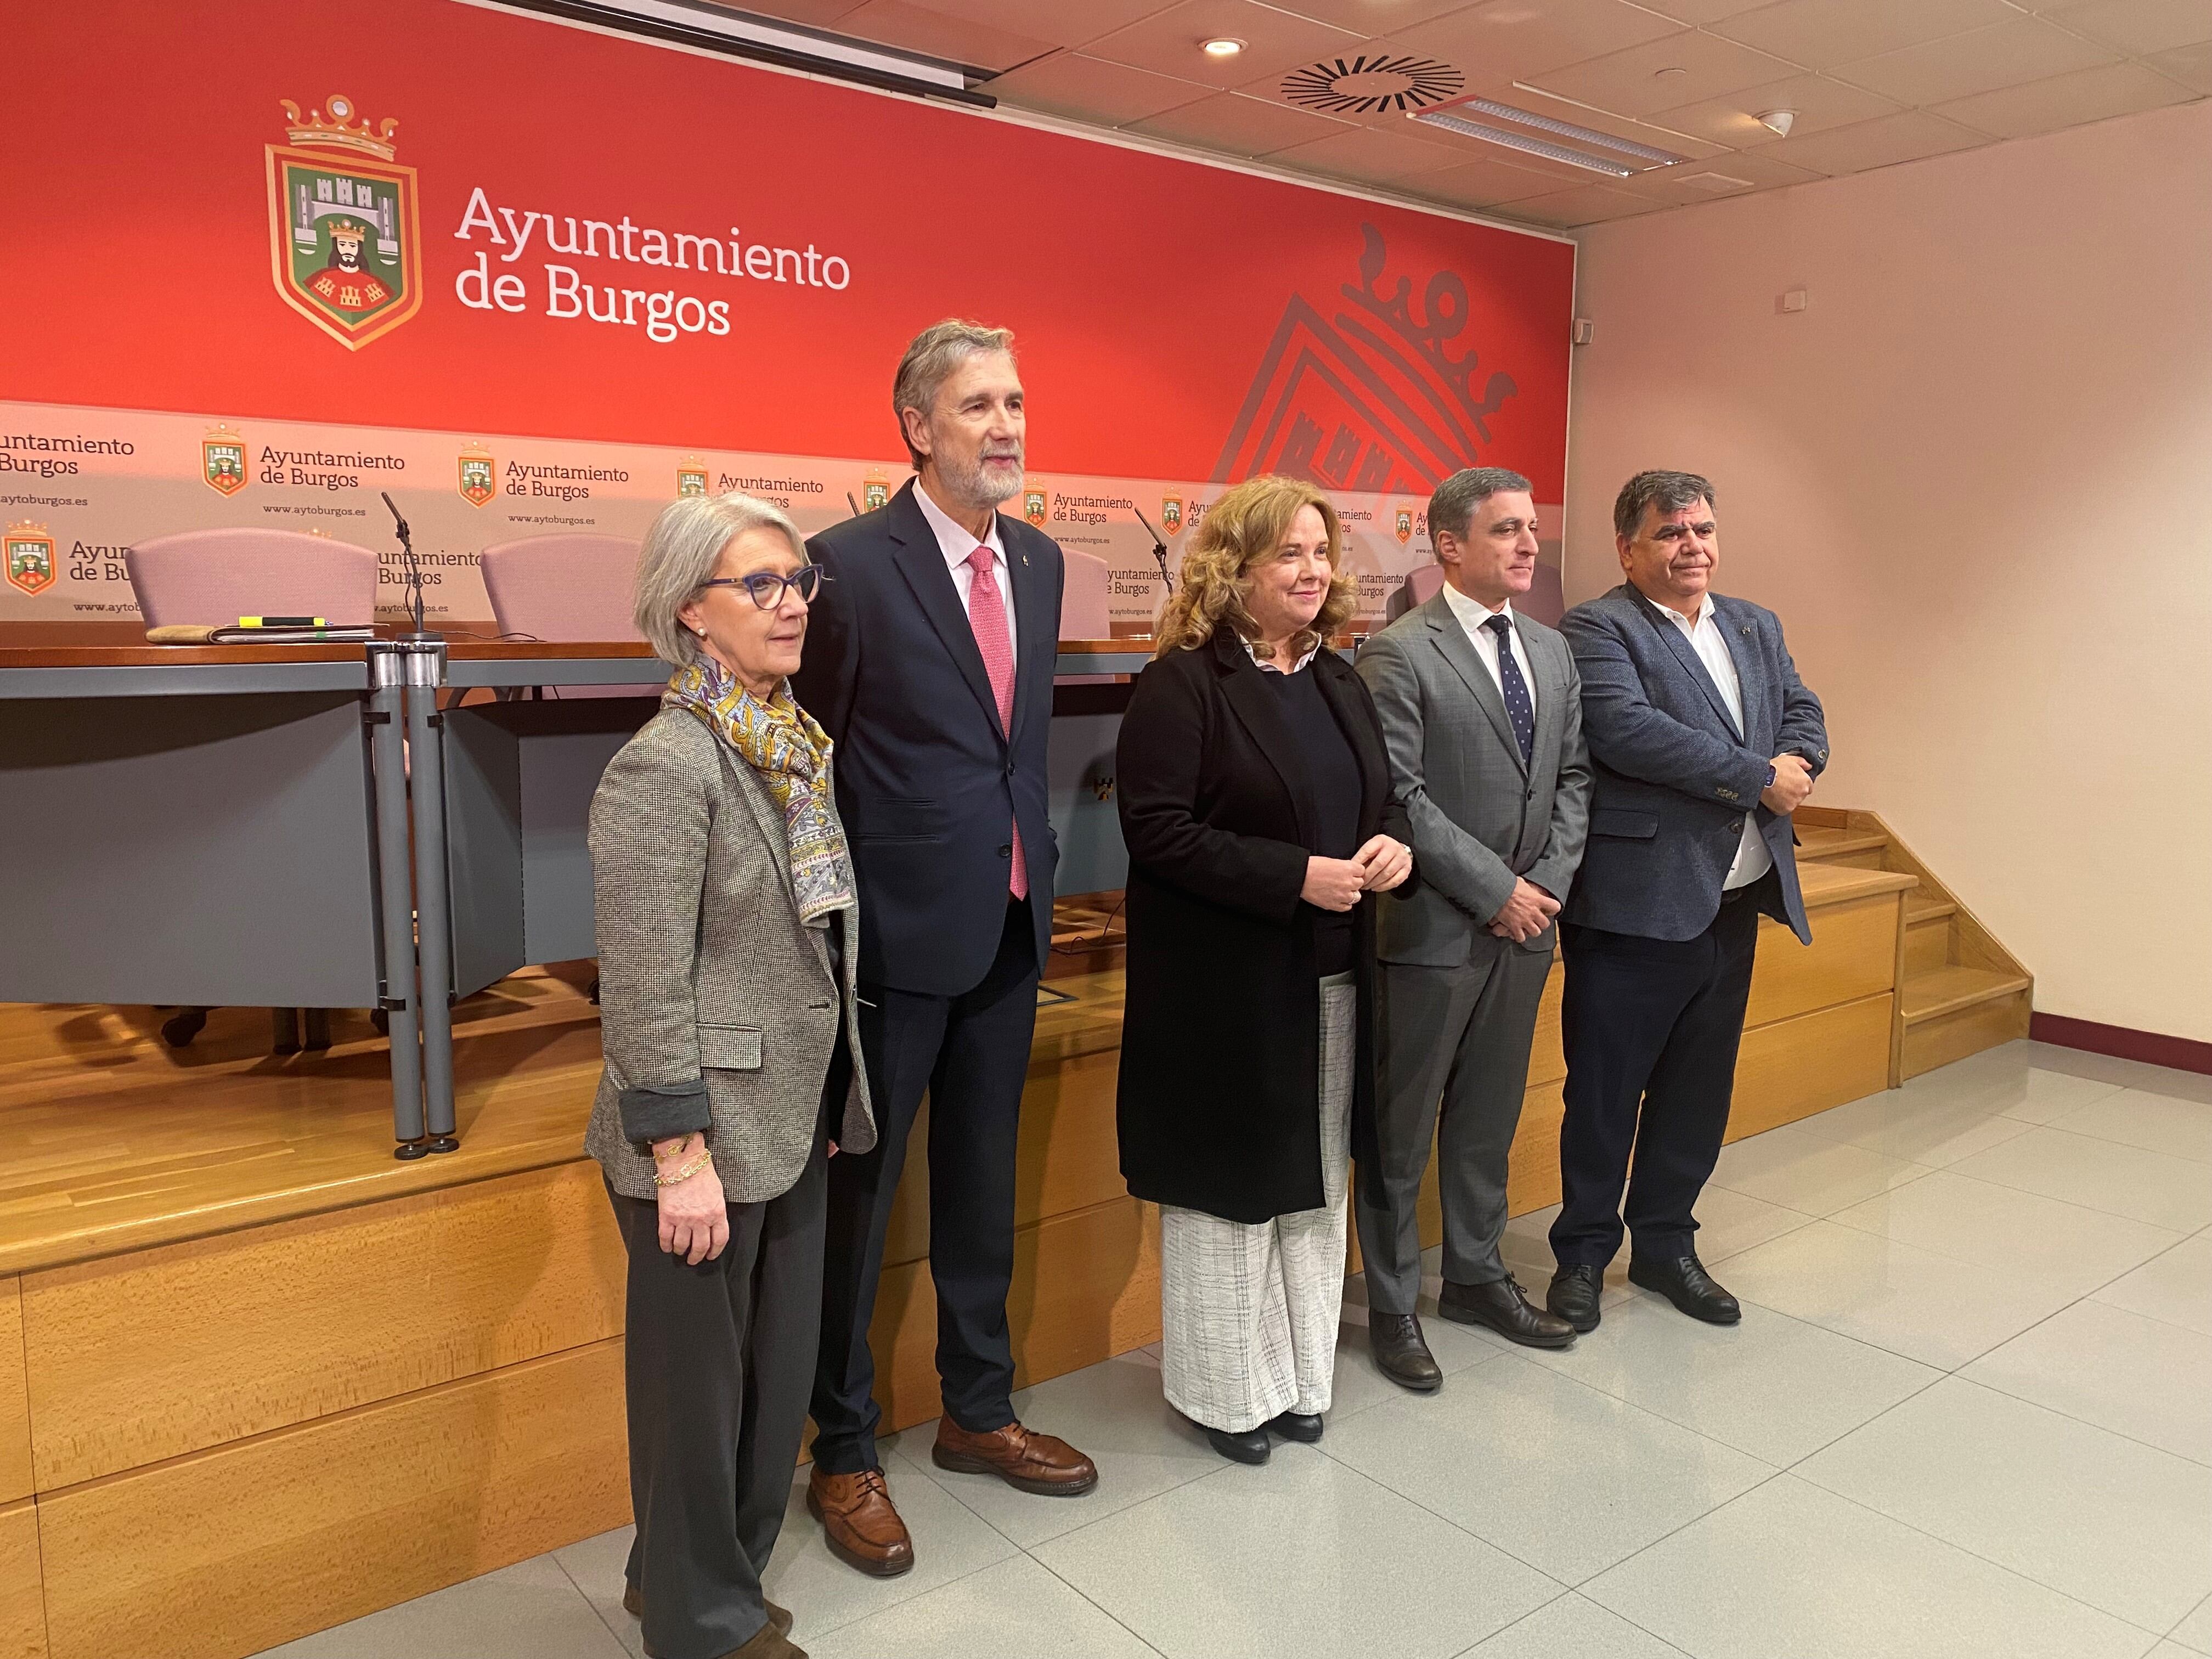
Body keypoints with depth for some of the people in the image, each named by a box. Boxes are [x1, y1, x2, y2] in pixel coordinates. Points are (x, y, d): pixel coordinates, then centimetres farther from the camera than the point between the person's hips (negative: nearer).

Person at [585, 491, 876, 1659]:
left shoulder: (796, 748, 7)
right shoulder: (665, 766, -17)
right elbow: (645, 983, -19)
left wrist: (828, 1102, 13)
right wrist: (680, 1152, -19)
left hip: (794, 1123, 8)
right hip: (710, 1134, -8)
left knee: (779, 1371, 19)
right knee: (699, 1379, 11)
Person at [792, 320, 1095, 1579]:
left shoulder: (1040, 562, 7)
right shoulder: (851, 563, -14)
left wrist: (1034, 866, 13)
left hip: (1010, 926, 7)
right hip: (897, 935, -6)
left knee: (984, 1185, 19)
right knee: (859, 1192, 9)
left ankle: (979, 1411, 38)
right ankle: (844, 1452, 27)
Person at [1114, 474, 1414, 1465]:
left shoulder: (1340, 683, 12)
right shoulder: (1182, 684, -11)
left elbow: (1382, 801, 20)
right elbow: (1157, 830, -18)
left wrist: (1392, 845, -4)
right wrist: (1296, 876, -22)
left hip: (1332, 980, 7)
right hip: (1226, 985, -7)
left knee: (1317, 1180, 15)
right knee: (1229, 1181, 6)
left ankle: (1299, 1374, 33)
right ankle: (1225, 1390, 25)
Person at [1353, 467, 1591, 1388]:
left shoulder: (1552, 651, 11)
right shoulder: (1398, 653, -11)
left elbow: (1573, 775, 12)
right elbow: (1399, 796, -17)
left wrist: (1548, 881, -2)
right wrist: (1495, 890, -16)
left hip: (1525, 927, 7)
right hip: (1433, 930, -6)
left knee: (1489, 1118, 19)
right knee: (1401, 1129, 6)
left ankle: (1475, 1277, 36)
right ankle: (1392, 1305, 22)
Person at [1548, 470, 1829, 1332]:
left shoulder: (1756, 626, 16)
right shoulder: (1595, 629, -9)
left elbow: (1804, 713, 13)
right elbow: (1627, 729, -22)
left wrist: (1795, 766, -11)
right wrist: (1757, 776, -17)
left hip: (1735, 899, 7)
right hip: (1636, 901, -7)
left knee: (1699, 1085, 16)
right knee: (1605, 1089, 5)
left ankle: (1665, 1243, 33)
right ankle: (1582, 1252, 22)